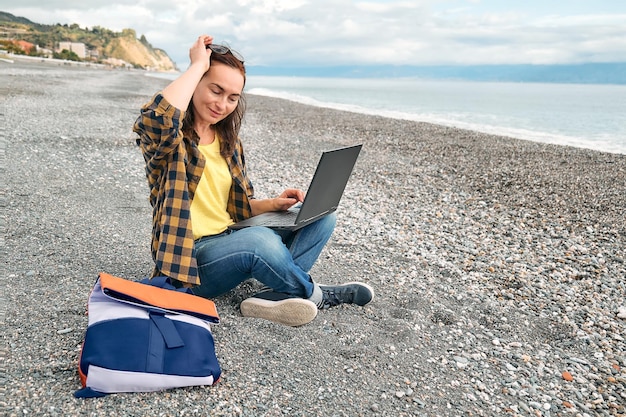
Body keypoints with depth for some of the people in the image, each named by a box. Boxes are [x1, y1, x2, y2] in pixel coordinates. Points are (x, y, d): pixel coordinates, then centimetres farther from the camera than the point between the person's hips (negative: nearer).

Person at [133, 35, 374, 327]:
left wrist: (271, 204, -5)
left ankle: (273, 297, -22)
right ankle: (315, 295, -6)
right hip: (190, 259, -7)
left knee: (321, 216, -2)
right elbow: (159, 116, -37)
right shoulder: (168, 138, -9)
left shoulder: (228, 141, 11)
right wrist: (198, 65, -22)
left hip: (231, 241, 8)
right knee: (261, 240, -37)